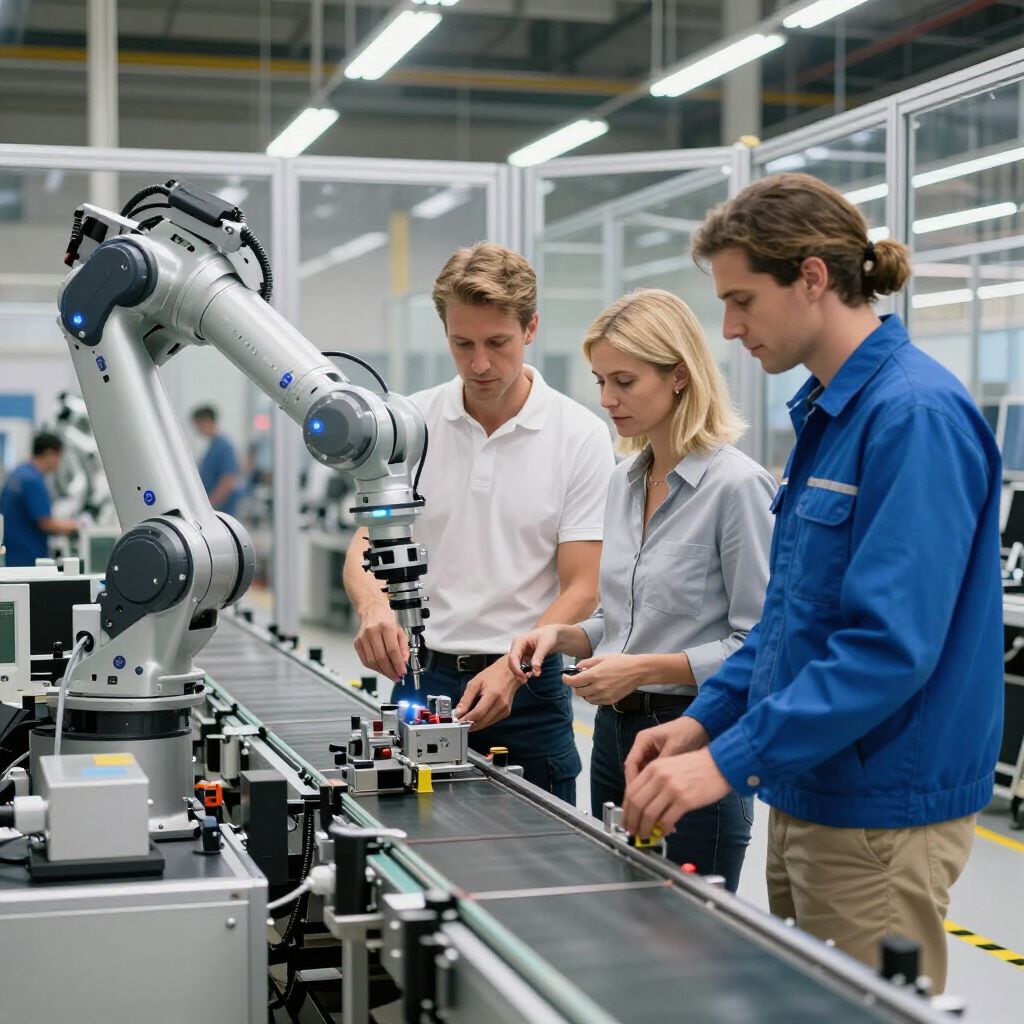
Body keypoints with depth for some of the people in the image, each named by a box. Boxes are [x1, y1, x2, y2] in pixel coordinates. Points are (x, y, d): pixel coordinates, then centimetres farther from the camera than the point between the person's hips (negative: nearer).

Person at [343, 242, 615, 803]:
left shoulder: (581, 436, -6)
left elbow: (580, 589, -8)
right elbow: (366, 545, 0)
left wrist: (510, 670, -22)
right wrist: (372, 604, -23)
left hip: (528, 686, -2)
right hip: (419, 677, 2)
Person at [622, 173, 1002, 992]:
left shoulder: (916, 415, -19)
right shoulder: (826, 411, 10)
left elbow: (890, 641, -26)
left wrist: (730, 760, -26)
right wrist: (707, 717, 7)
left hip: (881, 816, -9)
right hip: (809, 795, 9)